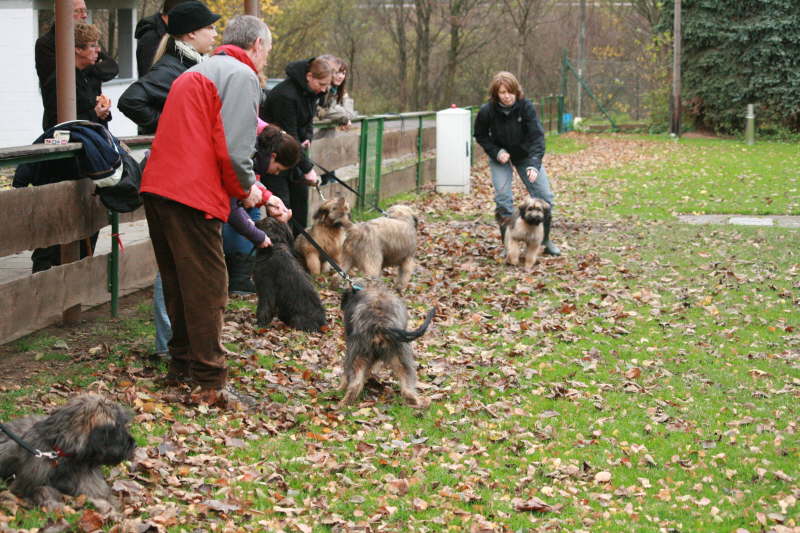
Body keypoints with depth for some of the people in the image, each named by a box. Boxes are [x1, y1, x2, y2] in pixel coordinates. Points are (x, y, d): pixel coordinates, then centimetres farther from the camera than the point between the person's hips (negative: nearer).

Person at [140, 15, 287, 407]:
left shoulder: (197, 73, 26)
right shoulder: (242, 75, -4)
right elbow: (234, 148, -16)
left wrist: (262, 196, 27)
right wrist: (245, 189, 3)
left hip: (157, 187, 9)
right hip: (193, 195, -9)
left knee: (178, 283, 18)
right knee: (208, 287, -5)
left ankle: (181, 364, 27)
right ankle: (210, 383, -3)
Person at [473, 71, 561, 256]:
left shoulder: (525, 106, -26)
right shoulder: (487, 111, -23)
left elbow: (537, 135, -31)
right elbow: (480, 136, -5)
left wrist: (534, 164, -44)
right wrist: (496, 152, -21)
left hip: (526, 154, 1)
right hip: (500, 157, -1)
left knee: (544, 195, -4)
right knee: (503, 197, -13)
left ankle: (545, 241, 14)